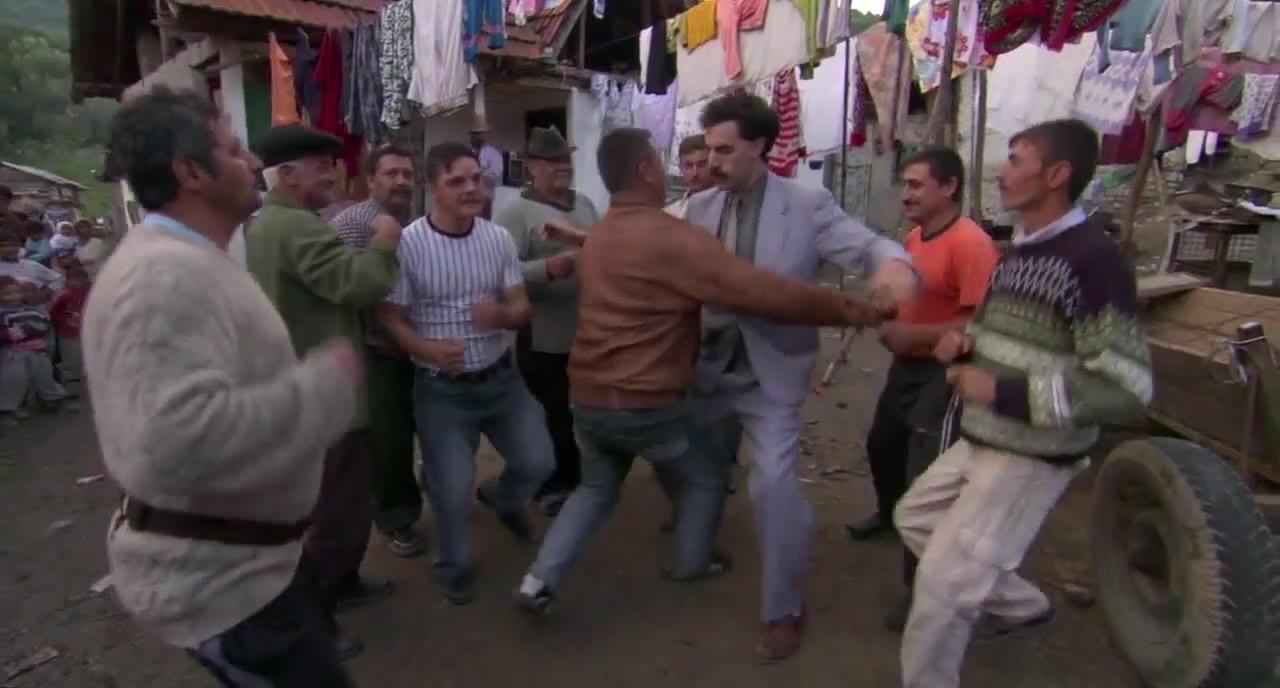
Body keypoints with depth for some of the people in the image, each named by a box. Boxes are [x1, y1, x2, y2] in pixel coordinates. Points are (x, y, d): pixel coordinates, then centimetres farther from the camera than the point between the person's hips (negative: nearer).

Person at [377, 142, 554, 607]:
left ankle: (503, 499, 45)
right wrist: (428, 349, -29)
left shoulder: (499, 238, -3)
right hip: (441, 388, -3)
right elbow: (391, 319, -10)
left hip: (501, 377, 4)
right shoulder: (408, 244, -14)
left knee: (538, 462, 8)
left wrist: (502, 314, -24)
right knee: (452, 489, 1)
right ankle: (454, 565, 32)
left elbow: (521, 308, 0)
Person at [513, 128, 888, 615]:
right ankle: (693, 564, 38)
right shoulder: (671, 238, -20)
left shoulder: (600, 236, 7)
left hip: (588, 397, 7)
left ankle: (540, 580, 16)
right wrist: (848, 309, -14)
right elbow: (766, 292, -23)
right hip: (647, 404, -7)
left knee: (597, 487, 27)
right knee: (705, 479, 21)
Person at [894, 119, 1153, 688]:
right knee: (914, 517, 24)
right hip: (979, 442, 10)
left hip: (1033, 458, -10)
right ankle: (1020, 602, 39)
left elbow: (1127, 389, -27)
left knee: (943, 580, -5)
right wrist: (964, 342, -1)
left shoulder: (1095, 259, -23)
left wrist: (1002, 393, -27)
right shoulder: (1016, 252, 7)